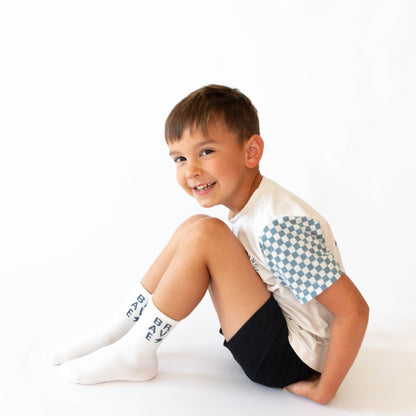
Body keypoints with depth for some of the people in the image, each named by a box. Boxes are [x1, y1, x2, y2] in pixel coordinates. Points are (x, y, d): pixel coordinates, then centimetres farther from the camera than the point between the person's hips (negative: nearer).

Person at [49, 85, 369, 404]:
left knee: (205, 235, -25)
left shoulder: (279, 227, -28)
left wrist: (324, 390, -19)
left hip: (292, 360, -9)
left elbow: (354, 309, -28)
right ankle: (117, 330, 8)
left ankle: (135, 354, -8)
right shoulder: (246, 207, -1)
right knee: (192, 229, 3)